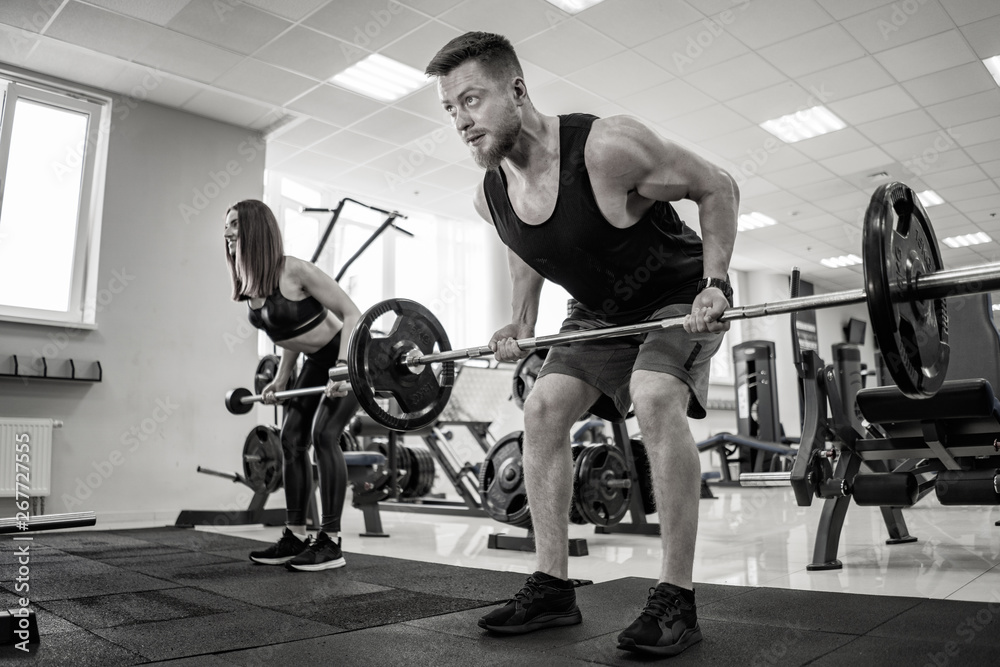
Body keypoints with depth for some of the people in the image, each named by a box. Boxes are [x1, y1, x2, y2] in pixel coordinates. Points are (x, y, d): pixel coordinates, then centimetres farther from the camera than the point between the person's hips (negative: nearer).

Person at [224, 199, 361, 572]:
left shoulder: (294, 271, -24)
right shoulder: (247, 286, 1)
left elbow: (351, 313, -22)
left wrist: (343, 366, -31)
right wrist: (280, 379, 11)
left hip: (351, 357, -9)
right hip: (317, 362, 9)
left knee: (323, 433, -18)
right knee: (291, 439, 4)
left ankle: (331, 542, -10)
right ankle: (295, 537, 14)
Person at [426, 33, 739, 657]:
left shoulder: (606, 148, -31)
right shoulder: (491, 196, -11)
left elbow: (717, 187, -18)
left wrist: (715, 285, -25)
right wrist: (522, 321, 3)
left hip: (679, 295, -6)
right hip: (598, 311, 6)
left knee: (656, 397, -31)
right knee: (543, 408, -6)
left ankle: (677, 598, -19)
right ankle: (553, 588, 3)